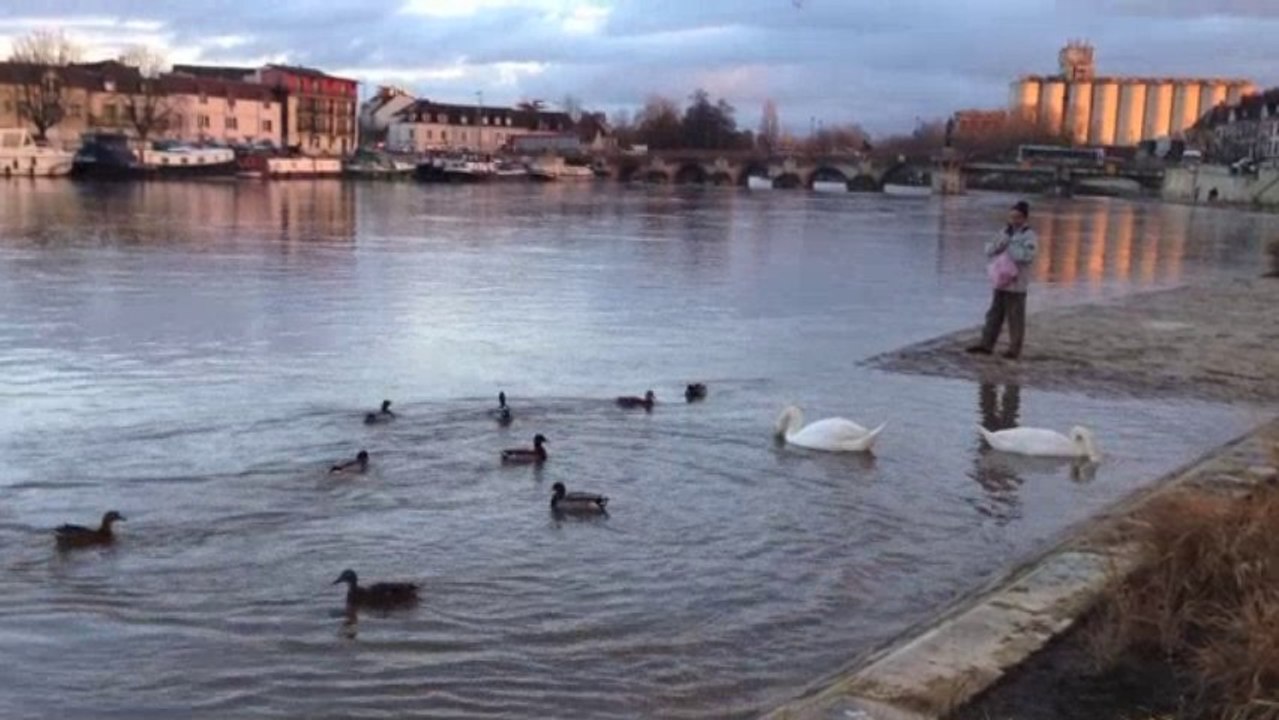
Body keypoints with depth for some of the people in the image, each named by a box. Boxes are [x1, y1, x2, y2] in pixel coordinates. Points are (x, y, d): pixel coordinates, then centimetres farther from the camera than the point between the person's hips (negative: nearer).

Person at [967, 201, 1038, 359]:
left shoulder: (1029, 236, -8)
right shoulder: (1006, 233, 12)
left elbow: (1027, 255, -24)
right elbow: (989, 250, 9)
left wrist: (1008, 248, -14)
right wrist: (1000, 242, -10)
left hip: (1017, 285, -6)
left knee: (1015, 319, 1)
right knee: (994, 315, 10)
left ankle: (1014, 349, 9)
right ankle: (986, 345, 15)